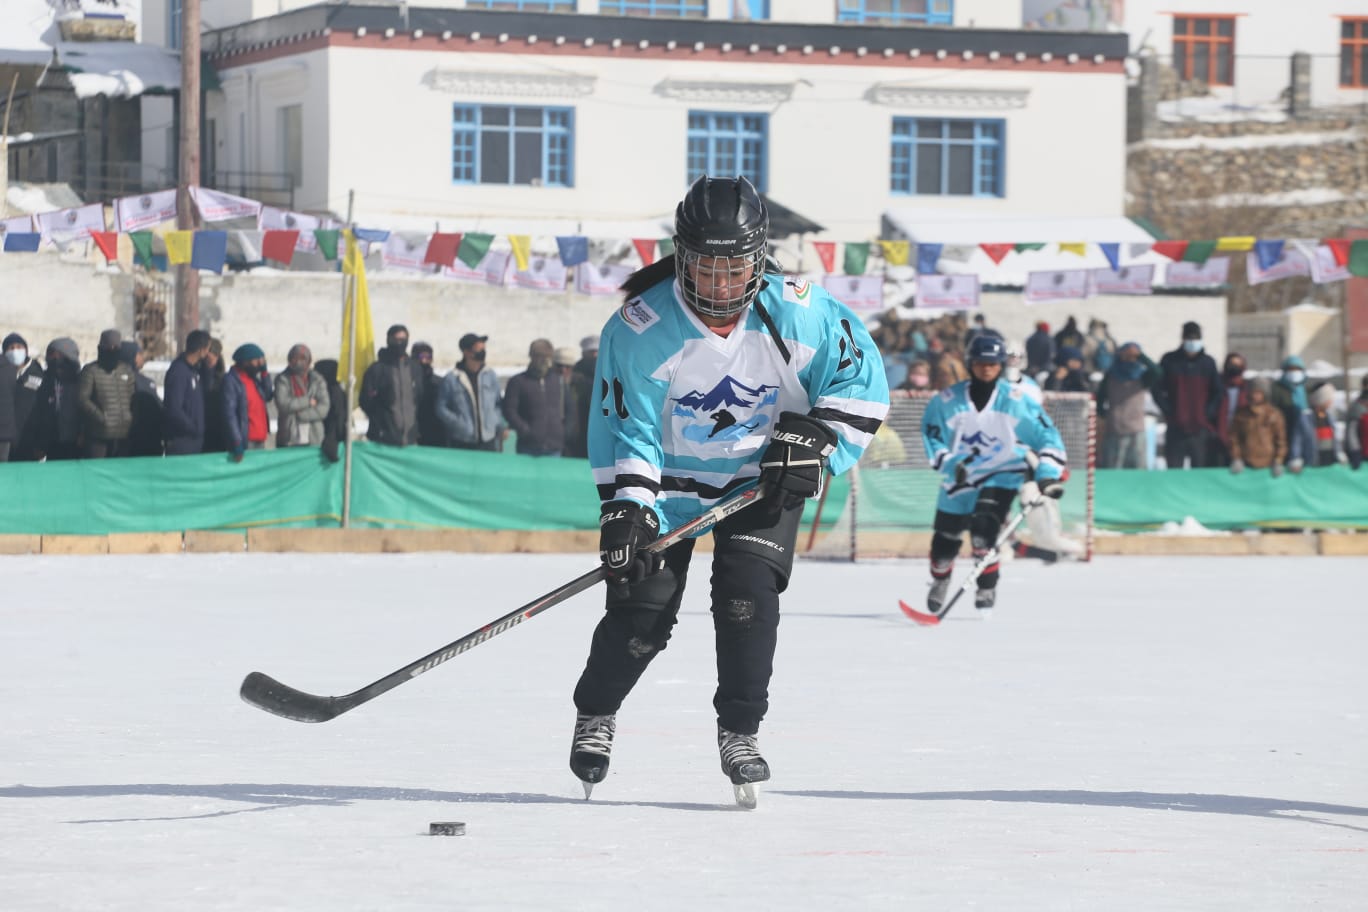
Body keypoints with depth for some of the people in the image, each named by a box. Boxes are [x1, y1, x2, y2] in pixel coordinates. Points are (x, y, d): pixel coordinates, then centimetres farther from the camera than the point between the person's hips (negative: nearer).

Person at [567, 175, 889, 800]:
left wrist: (814, 436, -18)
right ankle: (594, 714, 21)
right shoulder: (642, 327, -21)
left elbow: (861, 378, -7)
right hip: (672, 477, -1)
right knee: (643, 605, -6)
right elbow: (626, 426, -16)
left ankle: (739, 732, -3)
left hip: (765, 477, 1)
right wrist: (626, 507, -26)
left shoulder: (798, 313, -18)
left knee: (747, 592, -17)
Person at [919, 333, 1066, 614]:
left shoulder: (1016, 400, -10)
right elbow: (931, 435, -3)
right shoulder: (947, 400, -9)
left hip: (1001, 476, -2)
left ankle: (987, 588, -7)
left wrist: (1048, 473, -17)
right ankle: (939, 582, 42)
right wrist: (948, 462, -21)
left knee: (983, 529, -25)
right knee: (945, 540, 10)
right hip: (960, 479, 2)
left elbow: (1046, 435, -6)